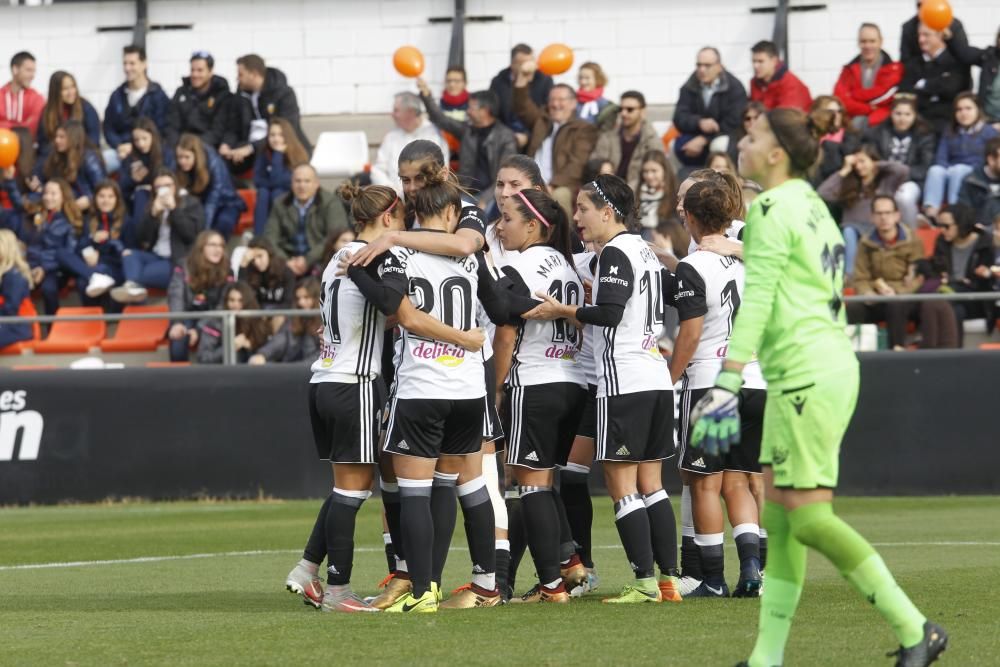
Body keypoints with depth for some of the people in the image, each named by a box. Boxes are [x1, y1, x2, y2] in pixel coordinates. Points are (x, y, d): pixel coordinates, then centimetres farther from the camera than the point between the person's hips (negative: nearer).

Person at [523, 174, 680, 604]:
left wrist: (562, 311, -9)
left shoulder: (615, 252, -10)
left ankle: (645, 582, -9)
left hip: (624, 382, -9)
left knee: (622, 485, -6)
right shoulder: (645, 251, 17)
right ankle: (669, 579, 10)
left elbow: (609, 313, -20)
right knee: (650, 485, 11)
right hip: (656, 378, 9)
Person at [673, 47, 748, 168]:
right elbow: (679, 118, -9)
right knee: (680, 144, -27)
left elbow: (734, 122, -18)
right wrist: (699, 123, -32)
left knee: (720, 145, -37)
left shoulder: (735, 87, -11)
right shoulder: (689, 87, 0)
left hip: (725, 135, -3)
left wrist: (704, 139, -24)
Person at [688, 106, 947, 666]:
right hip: (828, 363, 10)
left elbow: (756, 303, -18)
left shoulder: (773, 210, -11)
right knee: (778, 514, 8)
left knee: (808, 516, -8)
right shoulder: (812, 205, 17)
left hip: (809, 374, -10)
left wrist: (726, 384, -21)